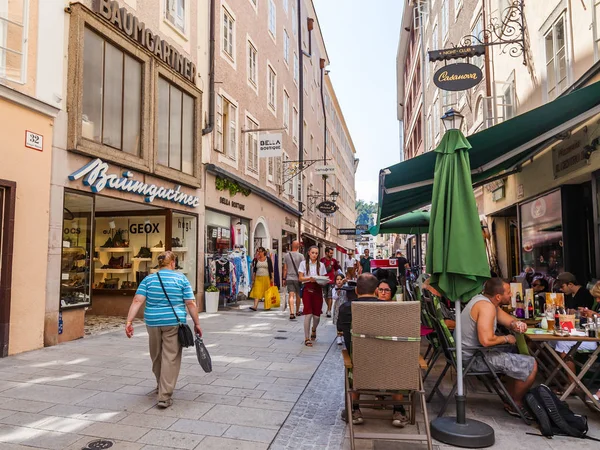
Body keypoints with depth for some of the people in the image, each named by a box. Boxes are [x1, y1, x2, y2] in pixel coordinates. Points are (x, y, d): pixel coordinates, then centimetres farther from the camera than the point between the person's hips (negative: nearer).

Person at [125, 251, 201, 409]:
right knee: (171, 358, 0)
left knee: (156, 356, 20)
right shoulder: (181, 279, -2)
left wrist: (129, 322, -6)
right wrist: (196, 324, 1)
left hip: (153, 323, 4)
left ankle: (161, 386, 41)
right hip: (174, 323, -3)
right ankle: (165, 396, -3)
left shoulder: (148, 279, 5)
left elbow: (137, 301, -5)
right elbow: (190, 303, -5)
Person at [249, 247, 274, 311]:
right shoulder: (256, 260, 8)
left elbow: (271, 270, 0)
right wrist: (253, 279, 7)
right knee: (257, 292, -8)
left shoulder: (268, 259, 0)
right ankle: (255, 306, -13)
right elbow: (254, 270, 11)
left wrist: (272, 278, -5)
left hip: (266, 278, -2)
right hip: (258, 278, 2)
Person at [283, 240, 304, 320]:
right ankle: (297, 311, 29)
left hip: (289, 278, 1)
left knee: (291, 296, -5)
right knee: (298, 295, 15)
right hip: (298, 278, -1)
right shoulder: (300, 256, -4)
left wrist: (284, 279, 11)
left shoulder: (286, 255, 3)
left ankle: (292, 313, -20)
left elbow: (285, 268, 5)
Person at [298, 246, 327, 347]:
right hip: (307, 290, -2)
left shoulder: (321, 265, 10)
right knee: (308, 314, -8)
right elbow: (300, 278, -1)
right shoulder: (304, 263, 3)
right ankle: (307, 338, 3)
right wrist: (309, 278, -18)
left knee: (317, 315, 3)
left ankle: (314, 330, 37)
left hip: (318, 290, 2)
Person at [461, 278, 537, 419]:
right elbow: (486, 340, -34)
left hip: (472, 350, 11)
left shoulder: (483, 299, 7)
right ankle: (515, 404, 17)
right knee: (531, 366, -4)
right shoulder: (486, 306, -24)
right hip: (475, 358, -10)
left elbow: (507, 319, 15)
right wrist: (506, 339, -15)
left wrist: (515, 325, -9)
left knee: (517, 356, 25)